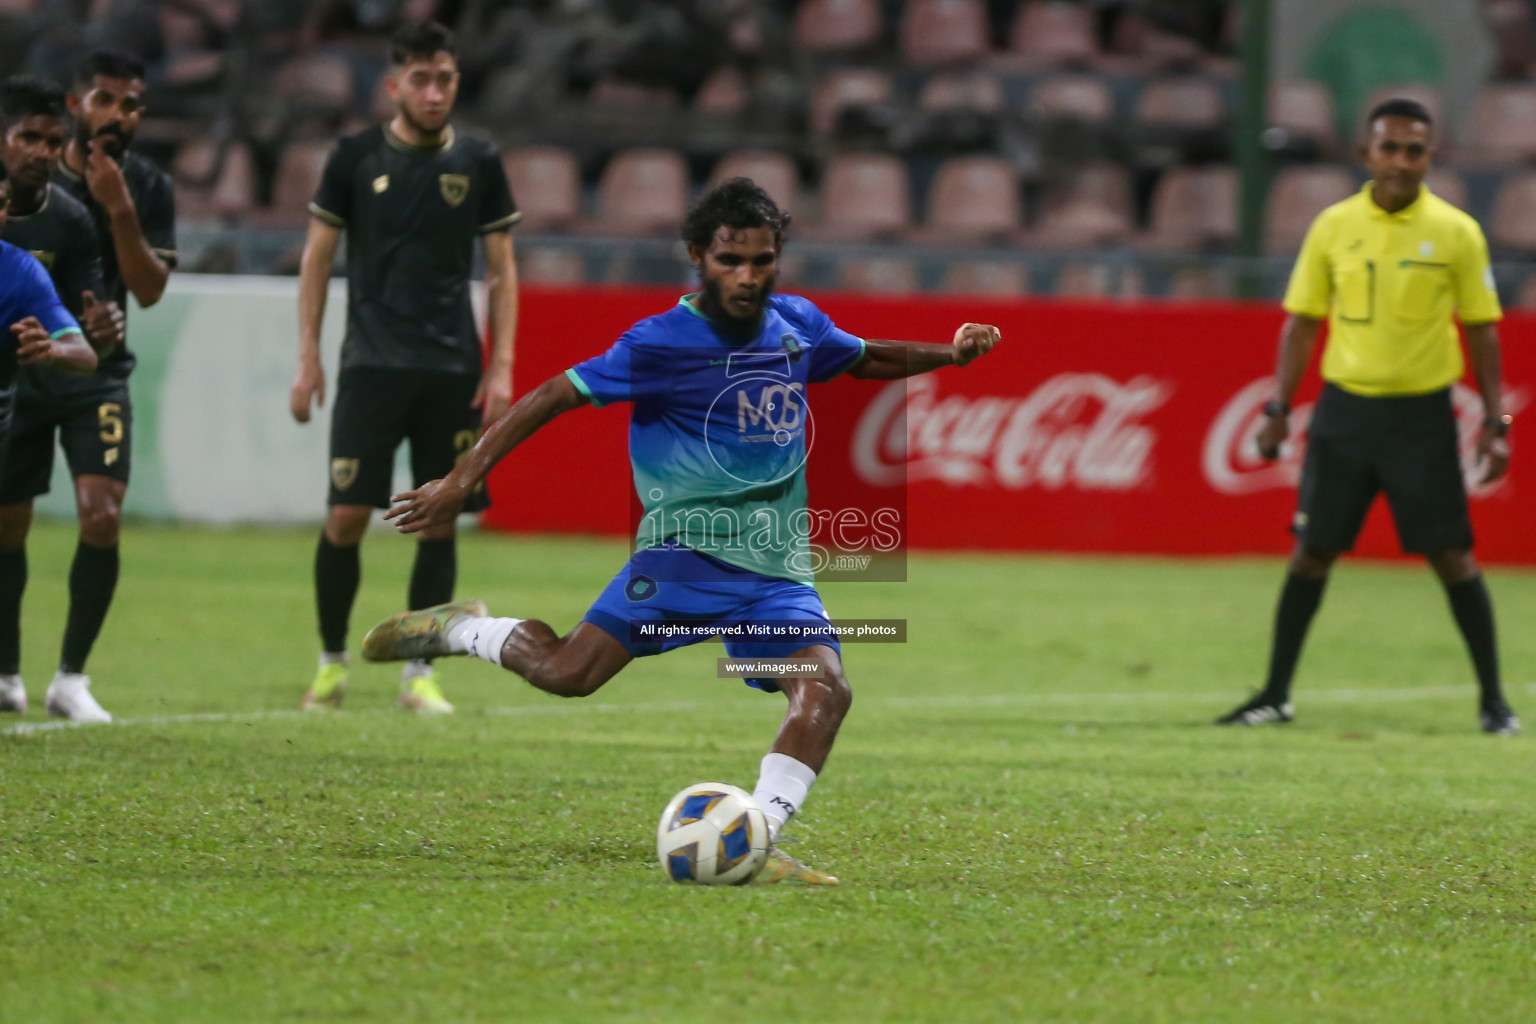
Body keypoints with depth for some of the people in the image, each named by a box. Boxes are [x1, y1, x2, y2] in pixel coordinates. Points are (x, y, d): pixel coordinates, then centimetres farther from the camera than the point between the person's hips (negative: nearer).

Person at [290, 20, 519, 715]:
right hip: (372, 364, -1)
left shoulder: (478, 164, 5)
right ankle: (331, 663, 8)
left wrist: (501, 368, 1)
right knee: (347, 515, -7)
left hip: (453, 371, 1)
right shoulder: (356, 158, 2)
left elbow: (501, 270, 9)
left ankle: (419, 673, 9)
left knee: (440, 522, 0)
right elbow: (317, 256, 7)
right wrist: (308, 358, 1)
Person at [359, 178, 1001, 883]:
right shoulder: (663, 343, -9)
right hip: (684, 550, -5)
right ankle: (461, 629, 8)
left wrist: (948, 354, 13)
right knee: (568, 673, -21)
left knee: (825, 689, -21)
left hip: (778, 569, 5)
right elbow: (554, 397, -6)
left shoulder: (797, 324, 8)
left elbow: (866, 359, 30)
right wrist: (461, 480, -9)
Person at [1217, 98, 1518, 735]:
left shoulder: (1456, 233, -2)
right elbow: (1302, 322, 8)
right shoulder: (1334, 227, 2)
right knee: (1311, 551, 4)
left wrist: (1494, 424, -2)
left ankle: (1493, 700, 8)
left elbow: (1481, 331, 2)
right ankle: (1275, 695, 14)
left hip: (1422, 414, -2)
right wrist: (1279, 408, 2)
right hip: (1344, 406, 2)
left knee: (1452, 556, -2)